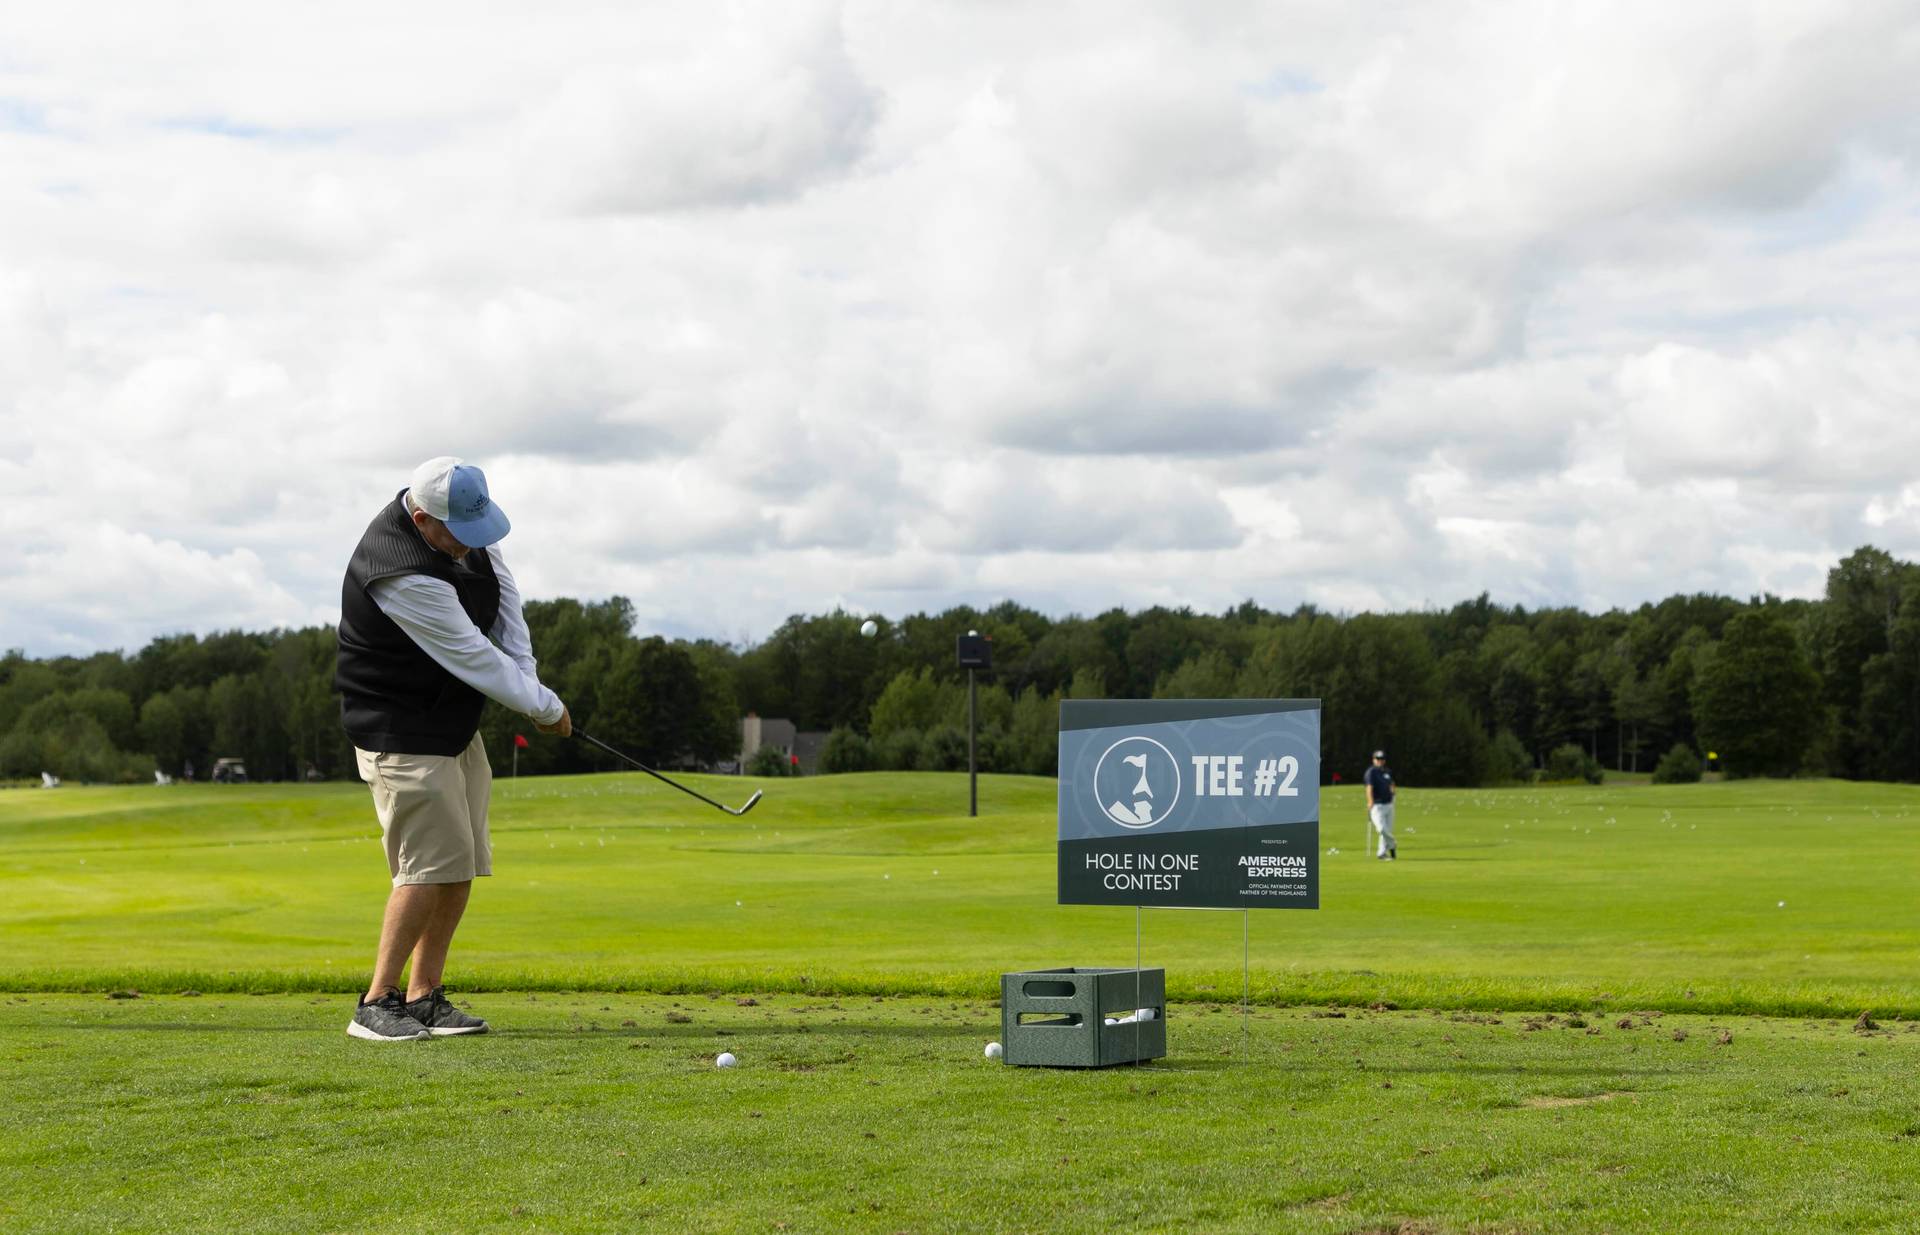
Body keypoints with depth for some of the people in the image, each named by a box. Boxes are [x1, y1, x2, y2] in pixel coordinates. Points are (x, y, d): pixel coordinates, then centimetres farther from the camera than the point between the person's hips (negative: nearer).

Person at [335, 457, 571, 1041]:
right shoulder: (405, 576, -29)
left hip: (455, 723, 9)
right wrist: (546, 708, -12)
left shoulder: (467, 523, -2)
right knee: (432, 863, -13)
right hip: (404, 735, -9)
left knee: (463, 863, 8)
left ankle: (424, 996, 14)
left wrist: (524, 674, -5)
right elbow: (474, 659, -23)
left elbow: (502, 590, 7)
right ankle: (377, 1004, -5)